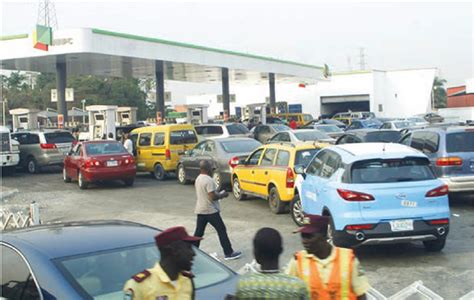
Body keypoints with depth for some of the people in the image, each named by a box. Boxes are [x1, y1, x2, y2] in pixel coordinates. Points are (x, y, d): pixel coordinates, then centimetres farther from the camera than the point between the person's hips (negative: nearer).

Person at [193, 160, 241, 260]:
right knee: (222, 230, -1)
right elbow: (213, 197, -23)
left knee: (198, 232, 11)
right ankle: (228, 253, 1)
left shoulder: (198, 179, 10)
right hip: (210, 211, -9)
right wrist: (222, 195, -6)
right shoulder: (209, 180, -19)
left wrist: (219, 194, 14)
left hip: (200, 210, 9)